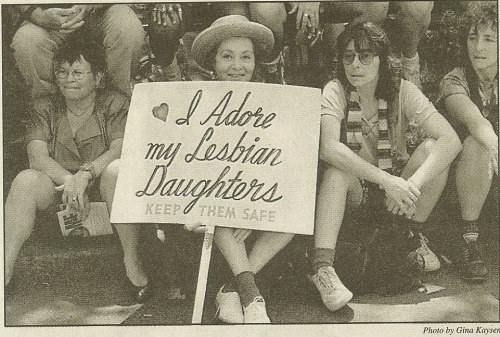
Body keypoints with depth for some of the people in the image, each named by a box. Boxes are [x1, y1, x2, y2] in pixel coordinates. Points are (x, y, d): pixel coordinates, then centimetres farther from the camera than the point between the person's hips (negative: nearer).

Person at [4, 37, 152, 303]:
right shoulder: (45, 108, 8)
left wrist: (85, 173, -31)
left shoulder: (115, 104, 2)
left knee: (116, 169, -35)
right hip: (58, 180, 2)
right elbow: (37, 156, -6)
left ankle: (132, 262, -28)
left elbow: (120, 149, -14)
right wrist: (68, 180, -26)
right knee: (25, 180, -27)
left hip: (100, 184, -2)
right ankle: (5, 272, -27)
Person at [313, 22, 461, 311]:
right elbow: (329, 148, -32)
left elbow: (451, 140, -23)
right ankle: (322, 264, -37)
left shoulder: (402, 92, -11)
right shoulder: (335, 92, -13)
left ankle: (414, 236, -4)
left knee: (432, 148, -24)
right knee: (337, 167, -33)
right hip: (352, 192, -1)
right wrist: (386, 180, -40)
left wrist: (412, 184, -38)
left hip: (396, 189, 2)